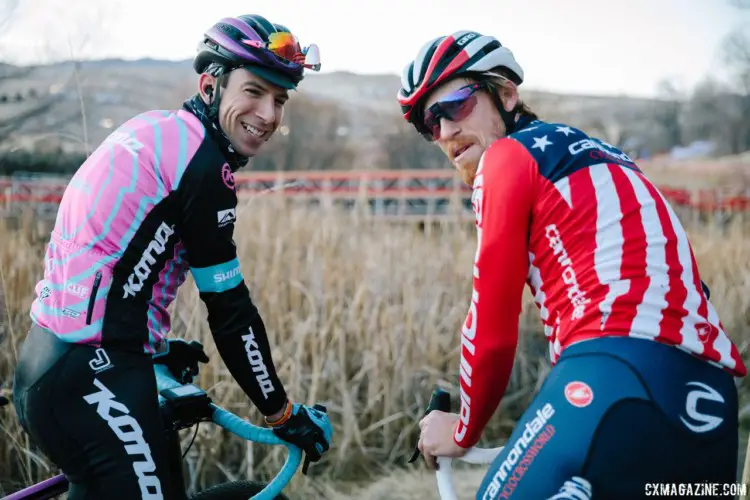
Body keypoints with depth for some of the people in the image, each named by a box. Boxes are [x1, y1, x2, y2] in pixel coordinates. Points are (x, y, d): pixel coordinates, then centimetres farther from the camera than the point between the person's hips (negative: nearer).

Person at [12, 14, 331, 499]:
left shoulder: (153, 131, 13)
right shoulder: (202, 162, -15)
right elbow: (229, 309, -13)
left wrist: (158, 345, 34)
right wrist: (284, 413, -3)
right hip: (91, 374, -10)